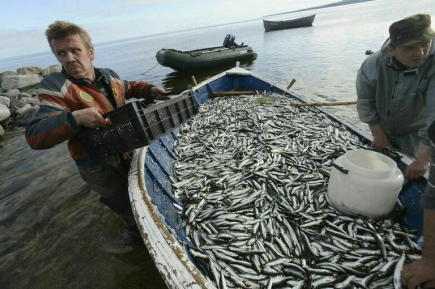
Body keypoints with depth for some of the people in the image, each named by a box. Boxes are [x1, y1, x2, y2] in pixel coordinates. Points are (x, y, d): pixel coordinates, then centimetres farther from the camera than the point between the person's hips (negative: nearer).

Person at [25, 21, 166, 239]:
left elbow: (128, 88, 21)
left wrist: (148, 90, 1)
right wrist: (74, 118, -40)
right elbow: (34, 136, -24)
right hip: (97, 165, -6)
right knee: (132, 212, 8)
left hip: (125, 153, 6)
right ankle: (141, 236, 43)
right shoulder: (55, 87, -18)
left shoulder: (109, 75, -2)